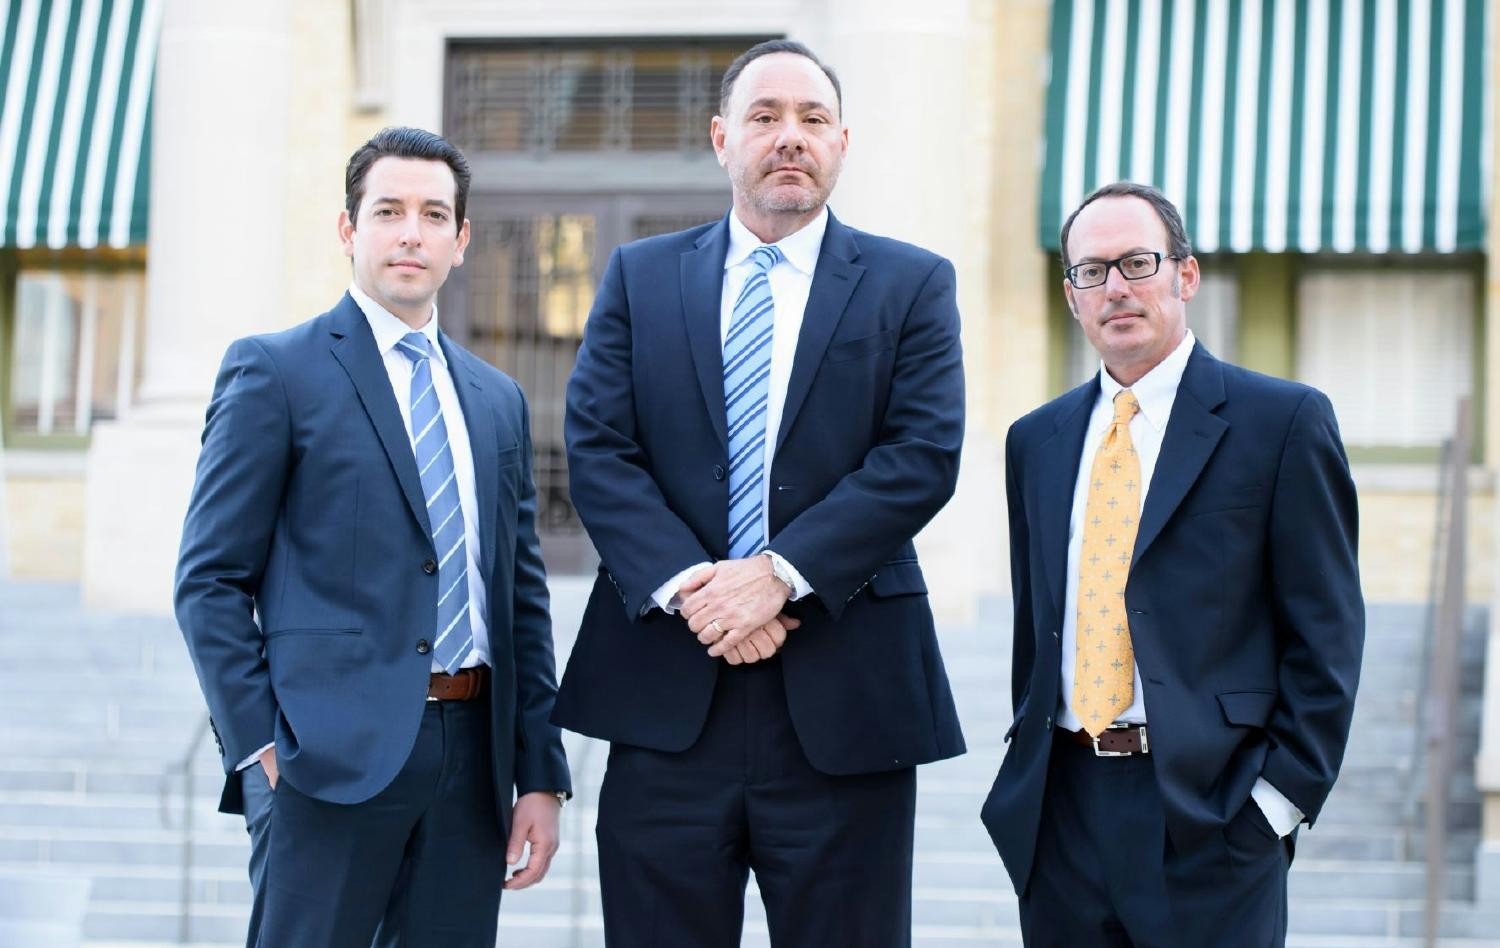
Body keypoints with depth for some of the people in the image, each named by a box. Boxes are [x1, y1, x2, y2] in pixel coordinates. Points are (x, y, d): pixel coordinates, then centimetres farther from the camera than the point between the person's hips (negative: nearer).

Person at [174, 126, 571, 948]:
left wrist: (540, 775, 11)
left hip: (471, 757, 5)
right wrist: (259, 747, -11)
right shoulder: (273, 371, 1)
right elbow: (210, 580, -3)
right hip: (332, 755, -5)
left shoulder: (498, 401, 18)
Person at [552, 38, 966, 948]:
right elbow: (597, 449, 1)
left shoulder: (913, 285, 6)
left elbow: (923, 457, -6)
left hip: (843, 699, -1)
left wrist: (781, 572, -16)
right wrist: (685, 587, -14)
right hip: (667, 693, 1)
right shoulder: (639, 276, 11)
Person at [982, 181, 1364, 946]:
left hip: (1210, 821, -4)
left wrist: (1280, 794, -9)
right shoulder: (1037, 440, 14)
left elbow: (1325, 632, -3)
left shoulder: (1284, 421, -1)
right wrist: (1025, 777, 12)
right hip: (1061, 817, 5)